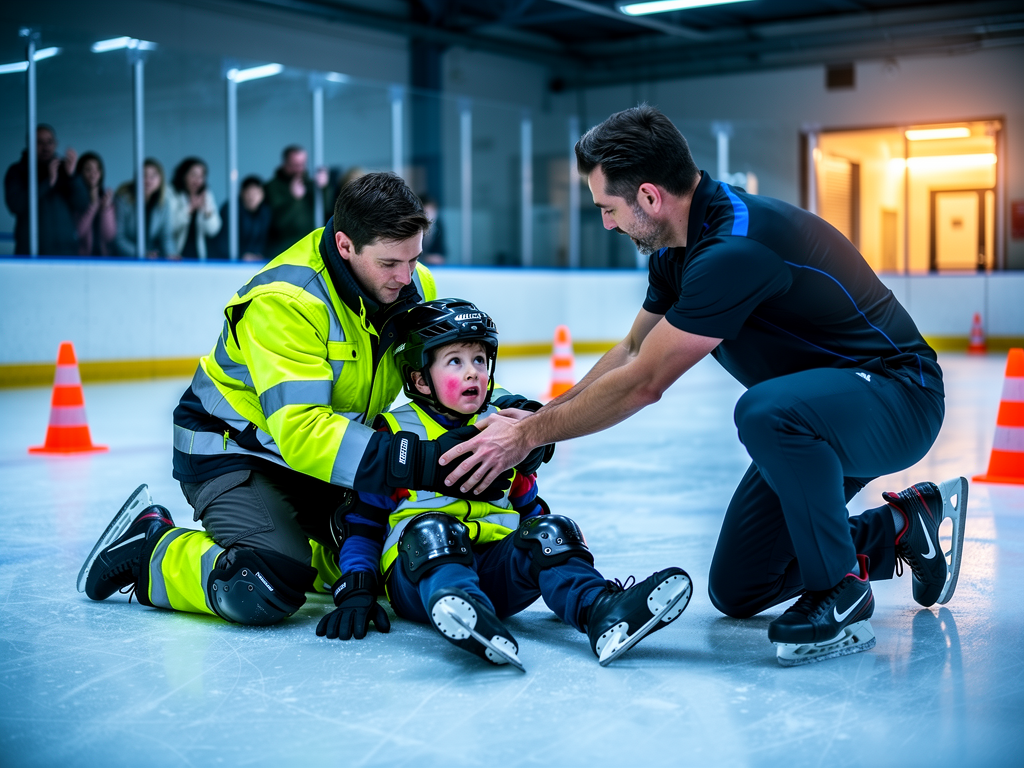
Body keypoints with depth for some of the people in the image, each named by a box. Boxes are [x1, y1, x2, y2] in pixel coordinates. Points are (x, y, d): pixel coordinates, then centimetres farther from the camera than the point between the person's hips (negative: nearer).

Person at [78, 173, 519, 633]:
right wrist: (414, 463, -48)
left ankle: (296, 547, 22)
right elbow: (300, 431, -40)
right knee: (266, 592, -25)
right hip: (234, 447, -7)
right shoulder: (285, 301, -32)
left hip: (324, 452, 7)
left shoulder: (415, 287, -10)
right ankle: (150, 547, 1)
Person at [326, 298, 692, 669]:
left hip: (496, 572, 4)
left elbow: (527, 507, 26)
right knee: (431, 530, -34)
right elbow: (362, 519, 4)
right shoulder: (396, 433, 4)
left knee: (548, 530, -21)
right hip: (419, 573, -4)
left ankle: (602, 612, -47)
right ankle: (468, 618, -64)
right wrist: (356, 591, -7)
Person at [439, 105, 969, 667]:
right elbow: (632, 352, 14)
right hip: (808, 419, 9)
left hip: (896, 395, -9)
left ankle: (840, 596, -19)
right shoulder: (678, 245, 0)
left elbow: (642, 384, -25)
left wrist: (529, 436, -15)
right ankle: (903, 525, 19)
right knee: (736, 590, 8)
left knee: (765, 410, -41)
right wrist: (541, 417, 10)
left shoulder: (736, 248, -31)